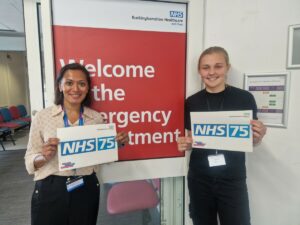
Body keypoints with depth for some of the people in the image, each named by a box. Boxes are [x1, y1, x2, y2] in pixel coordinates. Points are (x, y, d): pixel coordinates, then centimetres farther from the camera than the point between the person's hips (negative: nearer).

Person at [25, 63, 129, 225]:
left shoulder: (96, 118, -2)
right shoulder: (42, 117, -6)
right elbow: (30, 162, -1)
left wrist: (117, 143, -10)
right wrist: (44, 157, -21)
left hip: (87, 190, 2)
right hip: (50, 191, -1)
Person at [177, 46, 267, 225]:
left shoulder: (244, 98, -7)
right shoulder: (192, 102, -3)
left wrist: (259, 136, -18)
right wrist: (185, 144, -13)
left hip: (233, 179, -1)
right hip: (199, 179, 2)